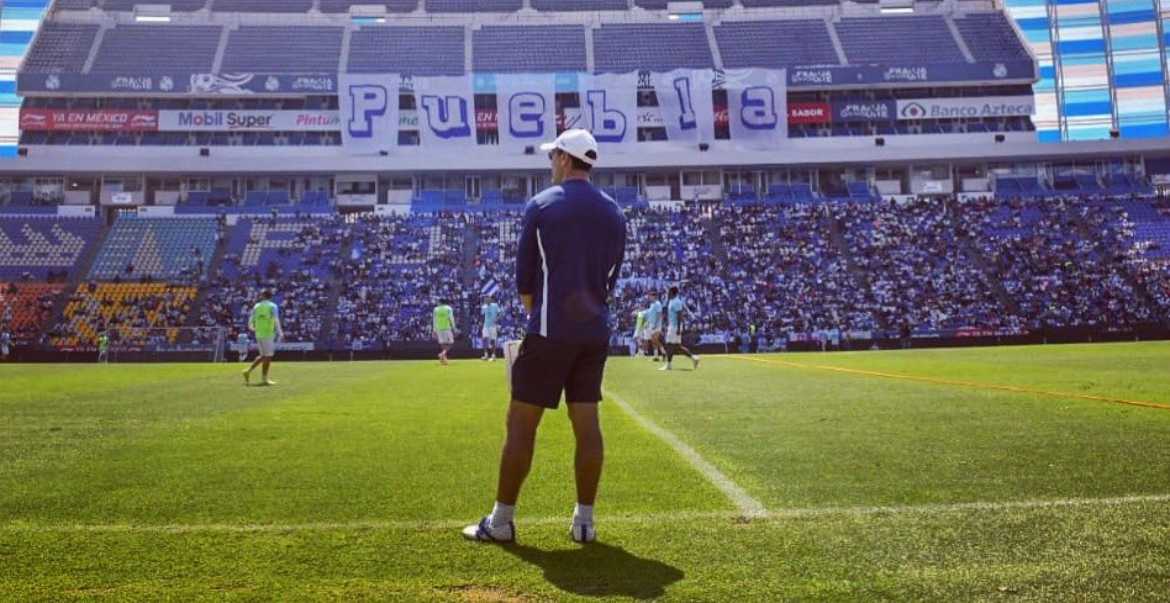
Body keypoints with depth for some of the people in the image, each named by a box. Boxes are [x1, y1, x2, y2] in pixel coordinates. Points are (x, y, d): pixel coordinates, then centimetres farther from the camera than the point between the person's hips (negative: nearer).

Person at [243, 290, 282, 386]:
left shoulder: (256, 306, 8)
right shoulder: (272, 306, -4)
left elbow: (250, 322, 9)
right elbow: (276, 321, -10)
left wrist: (255, 329, 28)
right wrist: (280, 333, -1)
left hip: (258, 334, 5)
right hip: (268, 334, -5)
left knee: (263, 355, 18)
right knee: (268, 356, 2)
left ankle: (248, 371, 7)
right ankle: (264, 379, 3)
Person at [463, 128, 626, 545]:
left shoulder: (542, 205, -4)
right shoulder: (613, 212, 9)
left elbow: (524, 276, -1)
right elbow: (611, 277, 13)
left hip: (551, 332, -5)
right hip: (595, 332, 5)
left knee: (521, 423, 2)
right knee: (586, 424, 8)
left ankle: (501, 521, 8)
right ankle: (584, 521, 11)